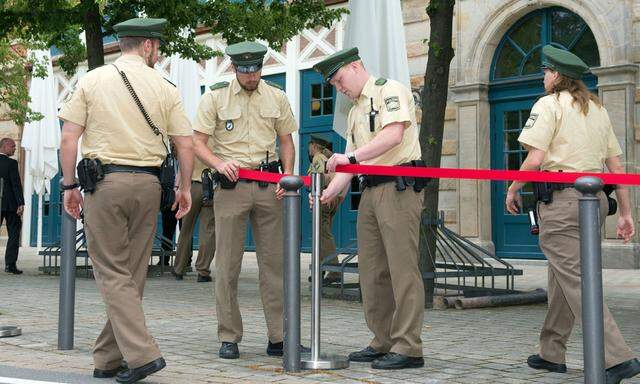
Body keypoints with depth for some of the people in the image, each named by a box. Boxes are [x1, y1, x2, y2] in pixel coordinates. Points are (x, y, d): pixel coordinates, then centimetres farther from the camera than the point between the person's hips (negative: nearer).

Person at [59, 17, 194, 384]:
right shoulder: (165, 87, 5)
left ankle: (141, 353, -12)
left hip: (104, 181, -2)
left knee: (113, 273, 0)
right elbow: (186, 144, 3)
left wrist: (70, 185, 6)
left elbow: (69, 138, -1)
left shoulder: (92, 80, 3)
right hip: (148, 184, 2)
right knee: (132, 274, 9)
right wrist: (185, 188, 16)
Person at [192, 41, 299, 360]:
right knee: (228, 264, 0)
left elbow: (286, 141, 14)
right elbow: (197, 143, -2)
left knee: (275, 261, 1)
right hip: (231, 184, -2)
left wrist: (287, 175, -3)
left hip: (269, 184, 2)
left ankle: (279, 337, 7)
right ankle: (229, 338, 8)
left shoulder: (276, 96, 9)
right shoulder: (215, 96, 1)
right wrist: (219, 164, -21)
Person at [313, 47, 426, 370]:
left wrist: (351, 157, -22)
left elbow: (394, 135, -19)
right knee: (372, 269, 7)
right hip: (370, 189, 9)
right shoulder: (354, 112, 24)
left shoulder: (390, 91, -2)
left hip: (399, 186, -9)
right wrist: (330, 191, 2)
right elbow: (350, 160, 18)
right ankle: (383, 341, 15)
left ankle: (408, 348, -6)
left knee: (402, 267, -9)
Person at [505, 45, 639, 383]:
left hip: (562, 199, -8)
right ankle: (552, 353, 25)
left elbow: (535, 159, -13)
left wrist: (513, 190, 1)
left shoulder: (549, 104, -3)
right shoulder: (598, 108, 18)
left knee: (574, 280, -9)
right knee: (560, 276, 17)